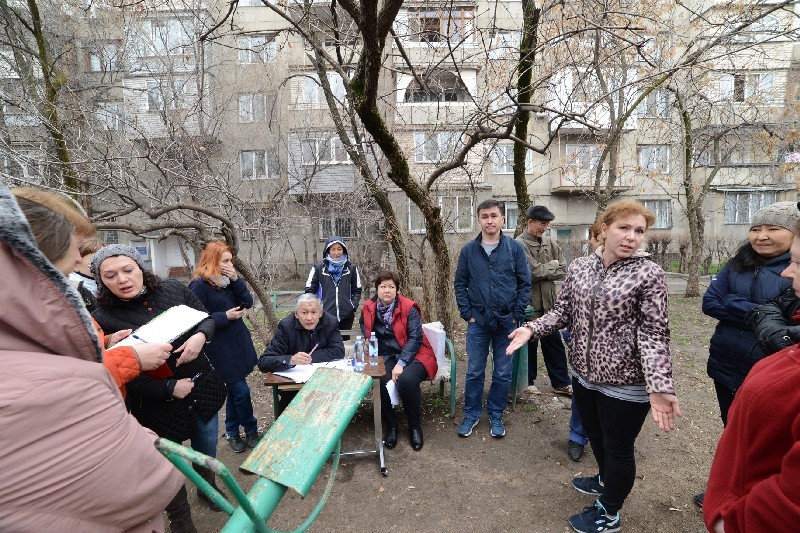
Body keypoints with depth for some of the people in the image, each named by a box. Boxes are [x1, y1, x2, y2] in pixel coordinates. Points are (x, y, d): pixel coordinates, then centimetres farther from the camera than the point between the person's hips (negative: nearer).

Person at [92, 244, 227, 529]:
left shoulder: (174, 289, -8)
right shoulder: (102, 319, -15)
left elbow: (206, 318, 0)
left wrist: (200, 336, -22)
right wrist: (169, 389, -18)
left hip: (203, 387, 3)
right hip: (159, 405, -3)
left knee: (207, 446, 23)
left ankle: (207, 487, 55)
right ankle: (179, 518, 47)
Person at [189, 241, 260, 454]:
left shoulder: (228, 280, 8)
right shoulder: (199, 285, -12)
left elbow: (248, 302, 0)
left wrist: (236, 280, -10)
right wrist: (225, 316, -19)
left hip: (238, 343, 7)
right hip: (220, 348, -7)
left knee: (234, 389, 17)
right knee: (241, 391, -2)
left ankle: (232, 432, 34)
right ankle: (251, 431, 19)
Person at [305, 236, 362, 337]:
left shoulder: (351, 268, 7)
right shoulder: (318, 268, 2)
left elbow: (357, 290, 13)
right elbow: (310, 290, 4)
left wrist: (354, 306, 0)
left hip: (346, 316, 2)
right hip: (325, 316, -2)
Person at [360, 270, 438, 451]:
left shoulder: (409, 308, -7)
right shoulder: (369, 309, 5)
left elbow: (415, 338, -12)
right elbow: (366, 335, 19)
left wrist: (401, 364, -21)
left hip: (412, 355, -2)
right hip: (386, 357, 3)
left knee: (406, 379, -32)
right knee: (382, 381, -29)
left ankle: (415, 426, -3)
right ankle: (391, 426, -2)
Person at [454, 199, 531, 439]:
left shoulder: (515, 248, -2)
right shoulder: (468, 250, 0)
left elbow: (525, 283, 0)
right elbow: (460, 284, 4)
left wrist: (516, 315, -5)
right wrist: (467, 314, -3)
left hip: (507, 322, 0)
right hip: (478, 321, 0)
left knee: (503, 373, 12)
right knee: (474, 372, 9)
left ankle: (495, 415, 32)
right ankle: (472, 414, 28)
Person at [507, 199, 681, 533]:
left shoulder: (648, 273, -13)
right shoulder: (579, 267, -1)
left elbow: (654, 333, -16)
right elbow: (563, 311, 3)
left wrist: (659, 386, -26)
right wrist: (532, 329, -13)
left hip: (626, 382, -5)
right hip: (584, 374, 5)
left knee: (618, 448, 14)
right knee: (595, 436, 26)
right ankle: (607, 481, 56)